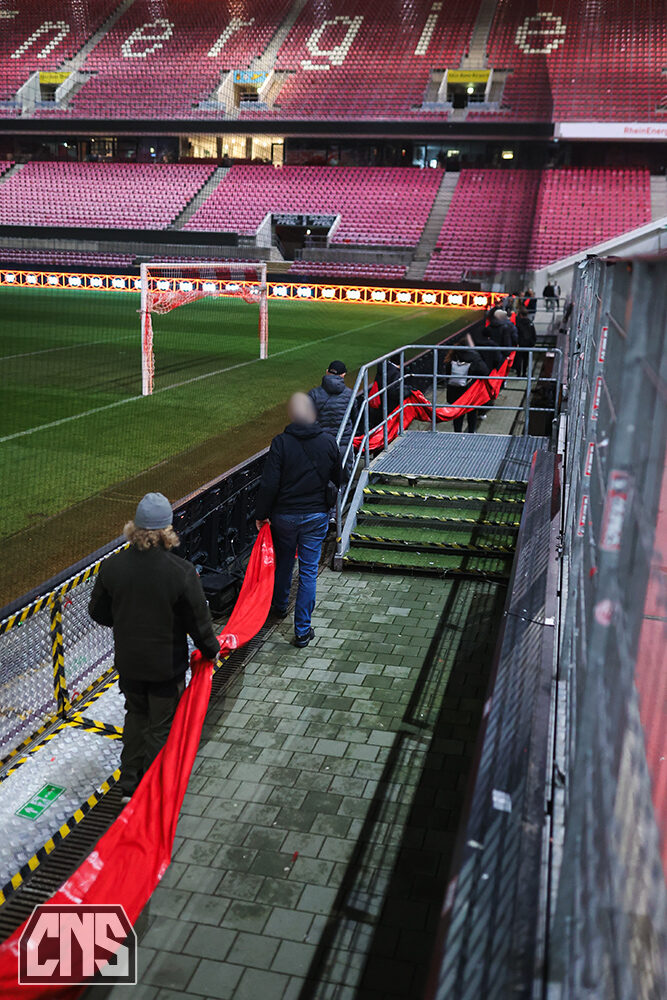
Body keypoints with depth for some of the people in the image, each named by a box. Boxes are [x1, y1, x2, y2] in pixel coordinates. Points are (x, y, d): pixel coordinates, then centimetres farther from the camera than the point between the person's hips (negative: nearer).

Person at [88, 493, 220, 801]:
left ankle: (129, 786, 34)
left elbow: (98, 613, 0)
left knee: (136, 715, 26)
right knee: (161, 726, 15)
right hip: (166, 664, -3)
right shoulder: (182, 572, -24)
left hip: (127, 662, 3)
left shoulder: (112, 566, -14)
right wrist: (211, 650, 4)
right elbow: (198, 621, -15)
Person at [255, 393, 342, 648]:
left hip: (284, 515, 0)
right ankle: (302, 631, 6)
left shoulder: (281, 442, -13)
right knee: (308, 571, 5)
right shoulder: (329, 442, -5)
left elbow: (269, 484, -15)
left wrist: (261, 514, -3)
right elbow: (337, 479, 7)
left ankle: (279, 607, 45)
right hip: (316, 516, 0)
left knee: (283, 563, 22)